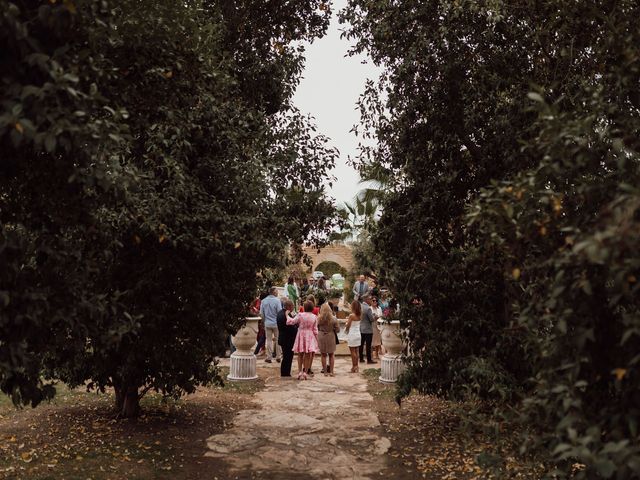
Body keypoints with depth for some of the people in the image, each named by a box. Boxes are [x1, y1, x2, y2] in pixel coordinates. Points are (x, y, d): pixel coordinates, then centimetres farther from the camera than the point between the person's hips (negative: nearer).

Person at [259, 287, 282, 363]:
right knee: (277, 340, 9)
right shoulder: (277, 300, -13)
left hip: (267, 323, 3)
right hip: (276, 323, -3)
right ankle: (278, 357, 14)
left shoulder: (263, 301, -1)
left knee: (269, 340, 9)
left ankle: (269, 357, 9)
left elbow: (261, 313, 2)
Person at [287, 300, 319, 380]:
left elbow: (292, 321, -11)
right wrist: (317, 340, 9)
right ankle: (305, 372, 7)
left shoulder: (300, 315, -11)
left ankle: (300, 372, 7)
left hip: (301, 335, -1)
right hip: (310, 337, 1)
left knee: (300, 355, 11)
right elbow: (315, 330, 0)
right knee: (308, 356, 7)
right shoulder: (314, 317, -4)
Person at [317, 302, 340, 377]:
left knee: (323, 355, 11)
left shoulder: (319, 318, -13)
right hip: (331, 337, 1)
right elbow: (337, 329, -7)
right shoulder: (333, 319, -12)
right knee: (331, 355, 14)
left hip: (321, 337, 0)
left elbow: (316, 328, -3)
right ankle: (331, 371, 14)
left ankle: (325, 371, 12)